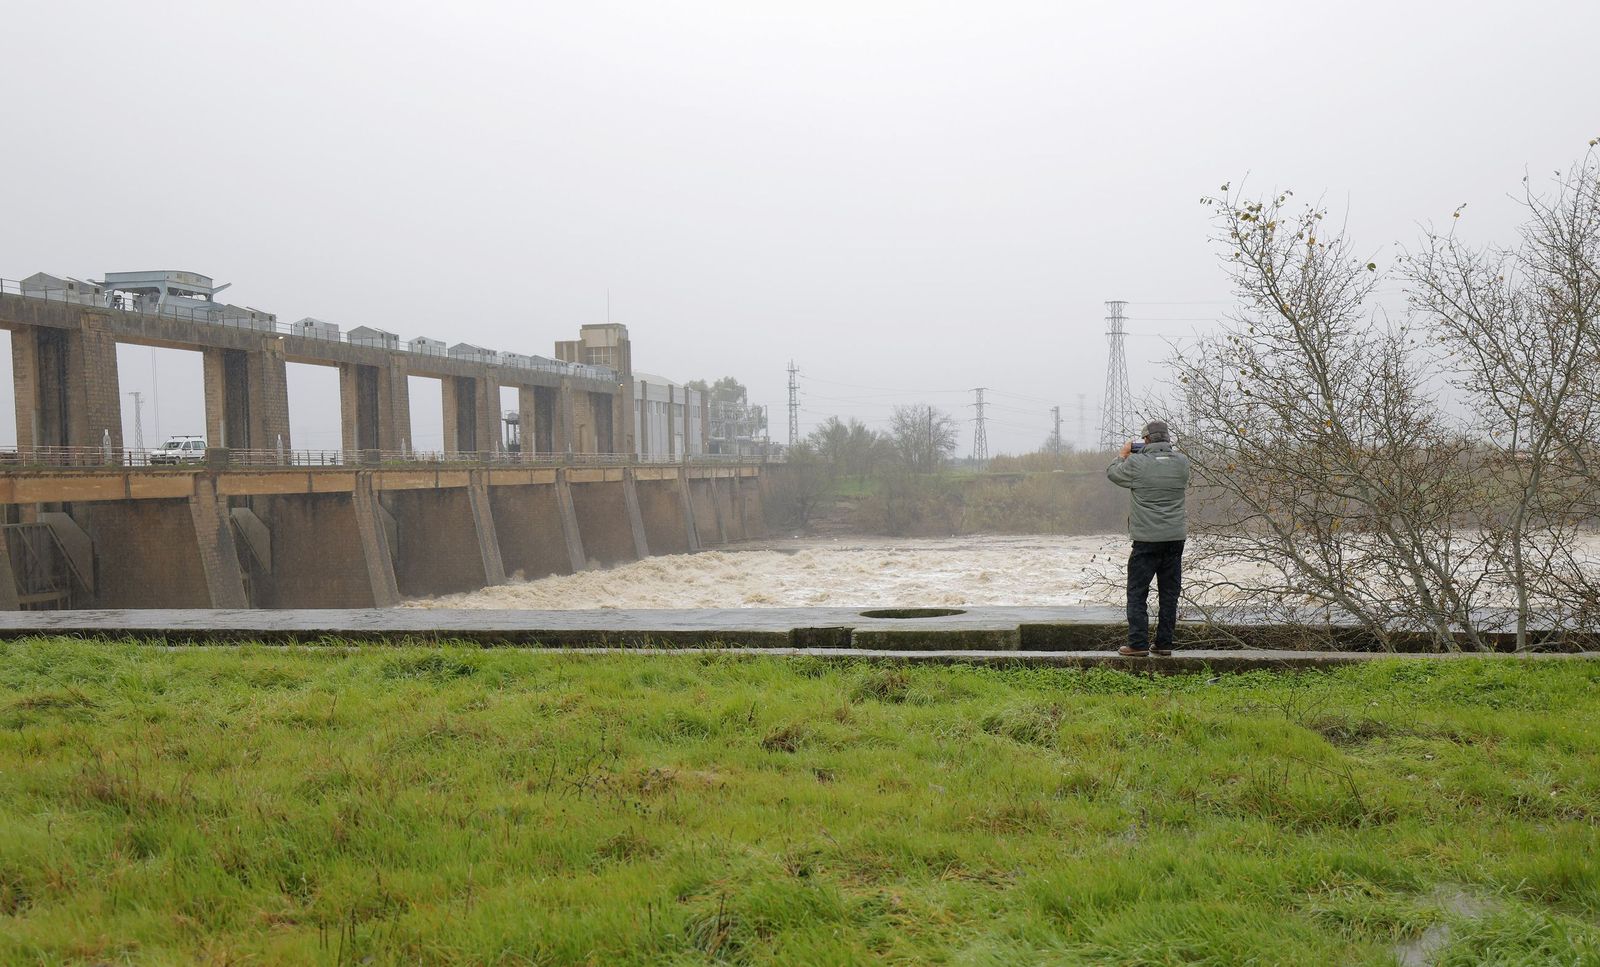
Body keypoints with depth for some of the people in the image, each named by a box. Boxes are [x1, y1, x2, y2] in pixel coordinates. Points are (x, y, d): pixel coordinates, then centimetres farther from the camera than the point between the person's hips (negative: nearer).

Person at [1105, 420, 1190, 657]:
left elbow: (1112, 473, 5)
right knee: (1169, 592, 10)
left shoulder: (1136, 463, -12)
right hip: (1176, 538, 4)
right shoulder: (1182, 462, 1)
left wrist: (1123, 454, 23)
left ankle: (1138, 644, -2)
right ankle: (1164, 643, 13)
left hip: (1147, 539, -4)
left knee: (1137, 592, 2)